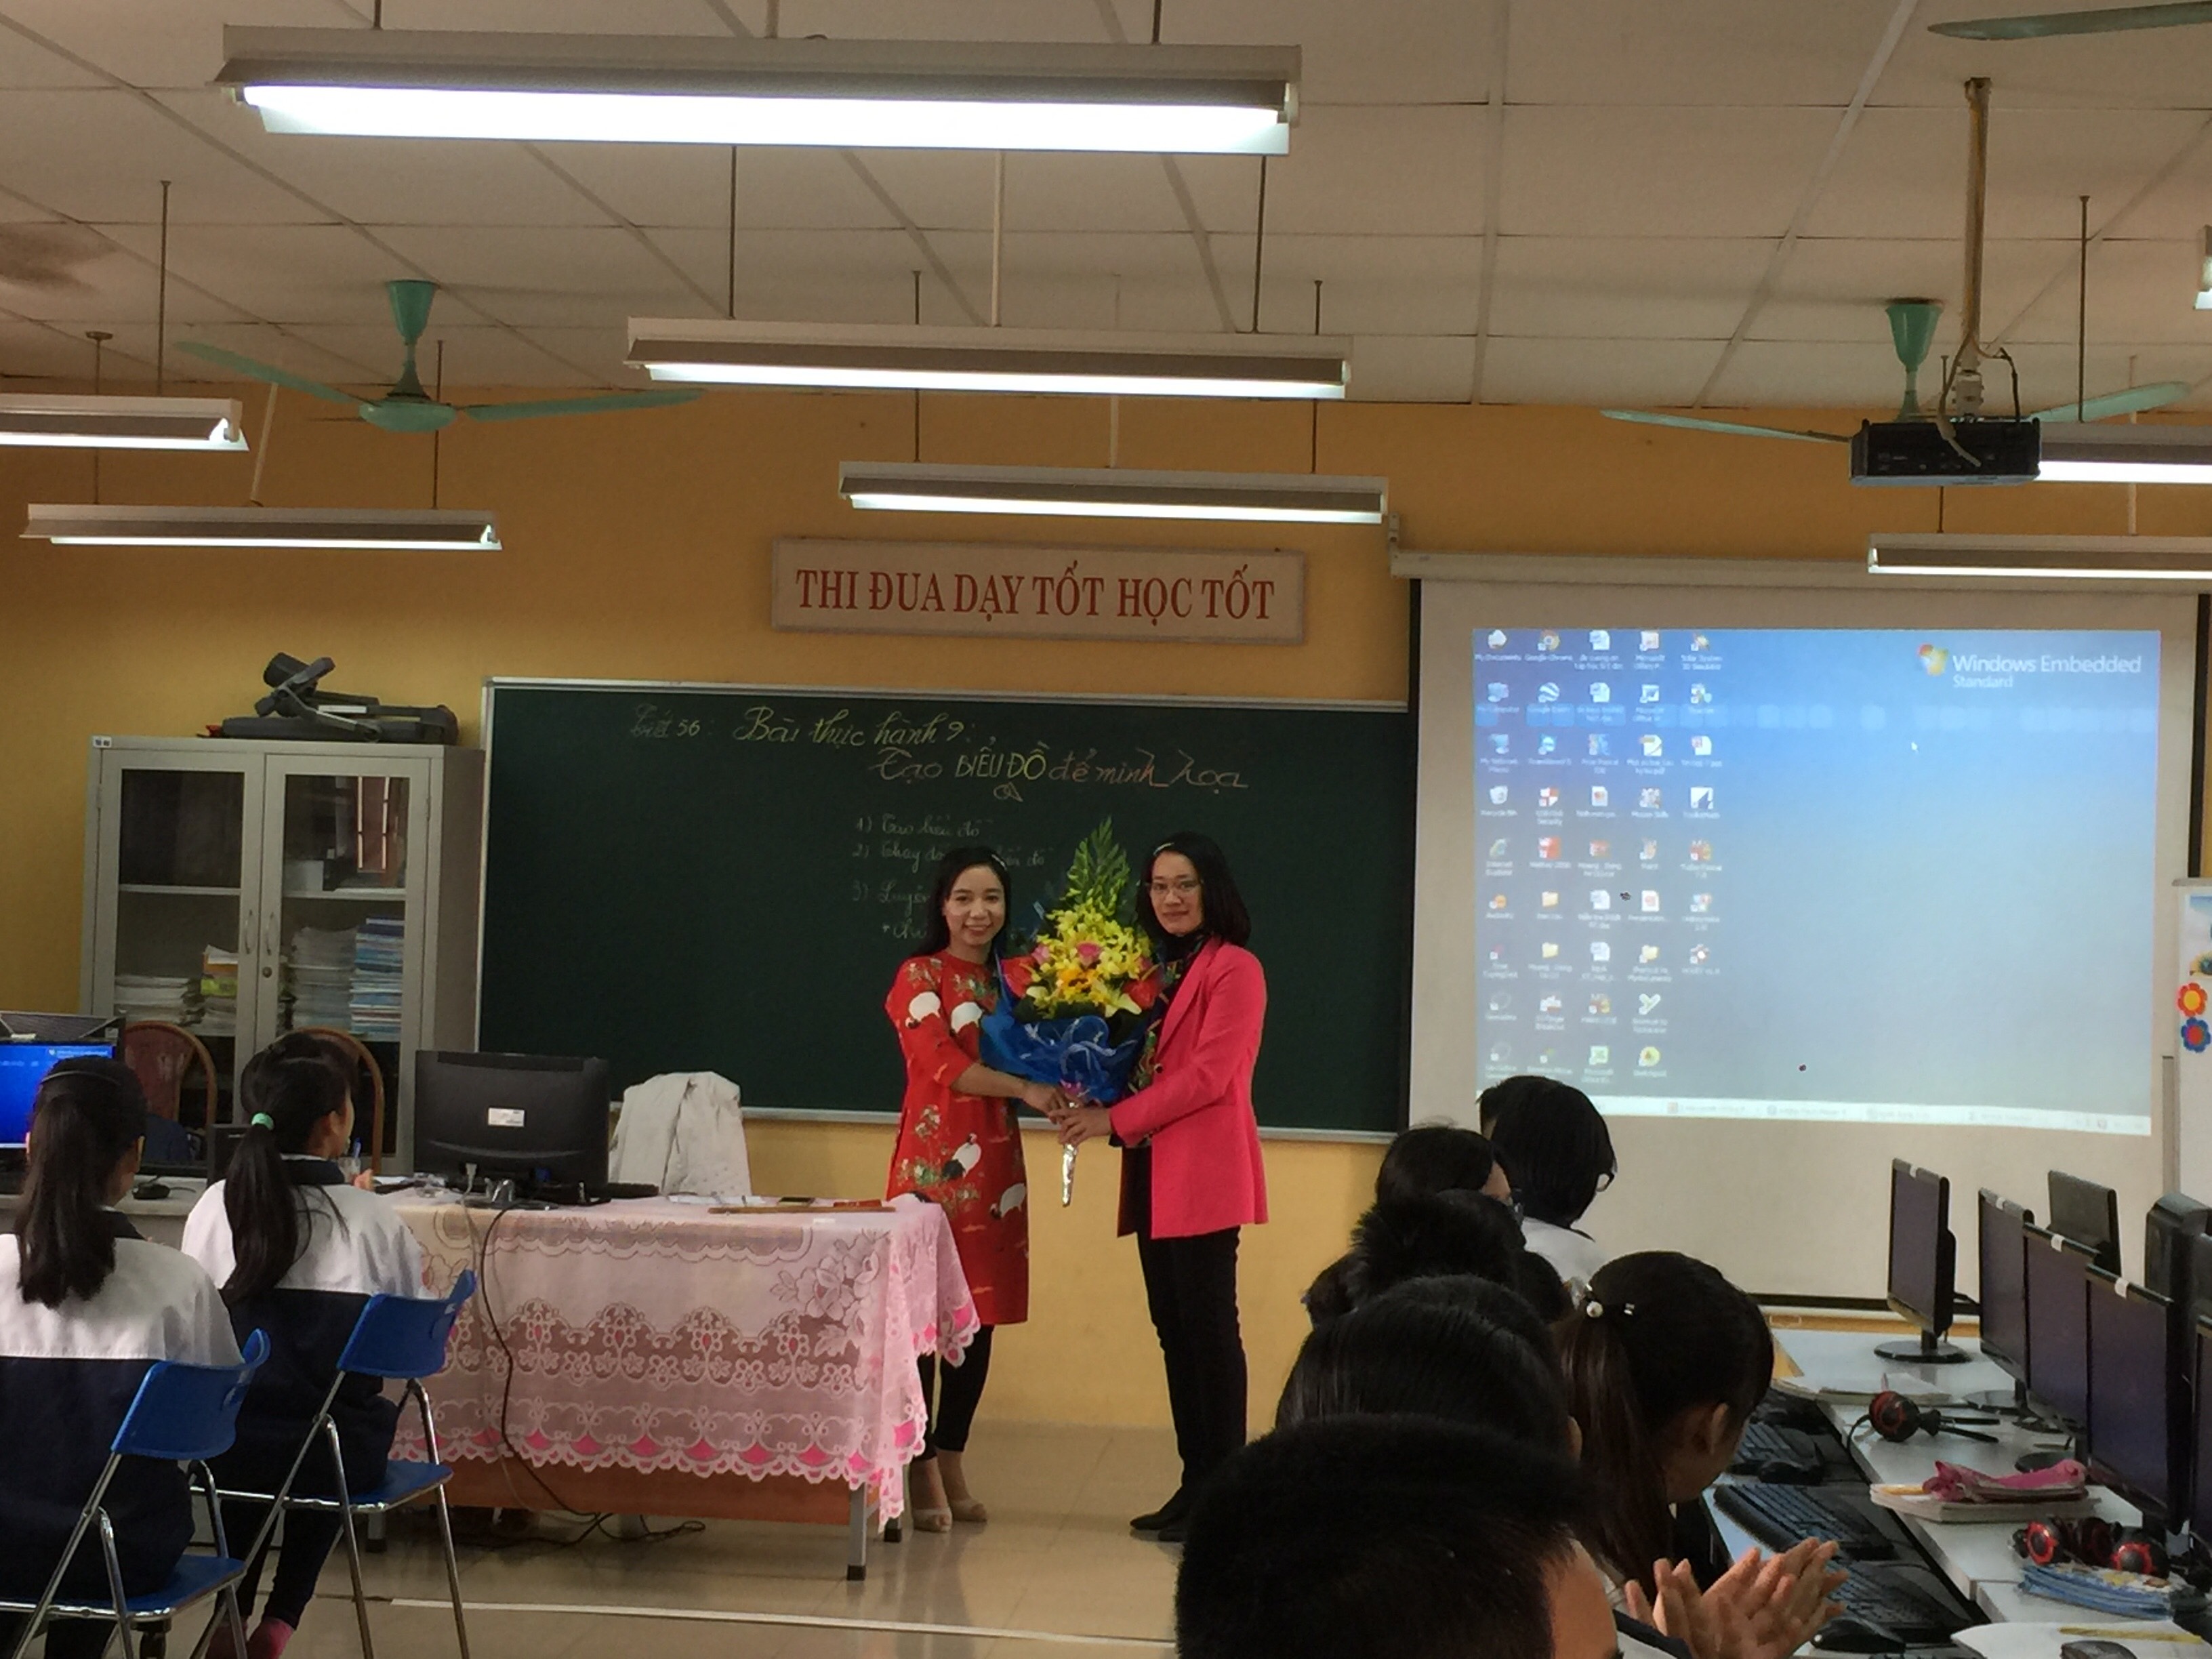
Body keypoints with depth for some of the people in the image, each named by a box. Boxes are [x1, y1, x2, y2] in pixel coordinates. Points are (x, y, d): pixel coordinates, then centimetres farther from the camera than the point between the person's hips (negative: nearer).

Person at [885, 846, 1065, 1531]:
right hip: (935, 1158, -6)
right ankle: (923, 1472, 2)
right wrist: (1025, 1089, -23)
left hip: (995, 1160, 6)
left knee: (981, 1317, 7)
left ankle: (953, 1462, 16)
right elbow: (942, 1063, -14)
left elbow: (1031, 1057, 15)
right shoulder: (920, 977, -2)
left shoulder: (1010, 980, 16)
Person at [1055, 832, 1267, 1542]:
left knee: (1209, 1326, -6)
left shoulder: (1234, 970, -7)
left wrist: (1114, 1120, -15)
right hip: (1154, 1174, 8)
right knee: (1174, 1329, 9)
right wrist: (1087, 1100, 1)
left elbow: (1210, 1075, -15)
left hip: (1204, 1175, -8)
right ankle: (1195, 1484, 15)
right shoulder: (1156, 970, 19)